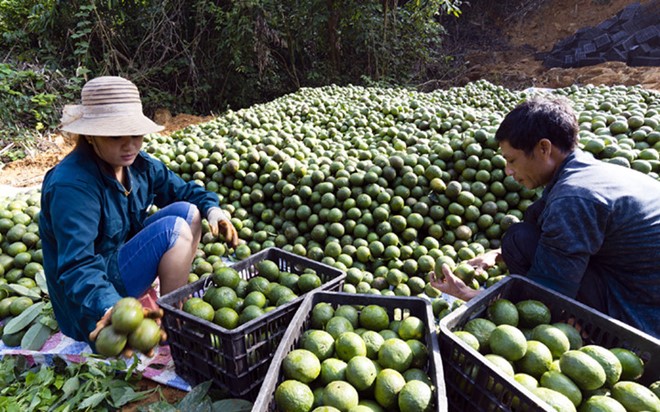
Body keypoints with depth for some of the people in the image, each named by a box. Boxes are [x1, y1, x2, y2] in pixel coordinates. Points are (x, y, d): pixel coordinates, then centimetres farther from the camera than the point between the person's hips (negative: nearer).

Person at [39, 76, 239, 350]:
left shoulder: (140, 166, -5)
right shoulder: (72, 184, -28)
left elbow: (183, 190, 8)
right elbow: (77, 266, -35)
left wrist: (212, 209, -14)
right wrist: (109, 307, -53)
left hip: (122, 259, 8)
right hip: (92, 301, -8)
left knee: (188, 210, -4)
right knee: (173, 229, -23)